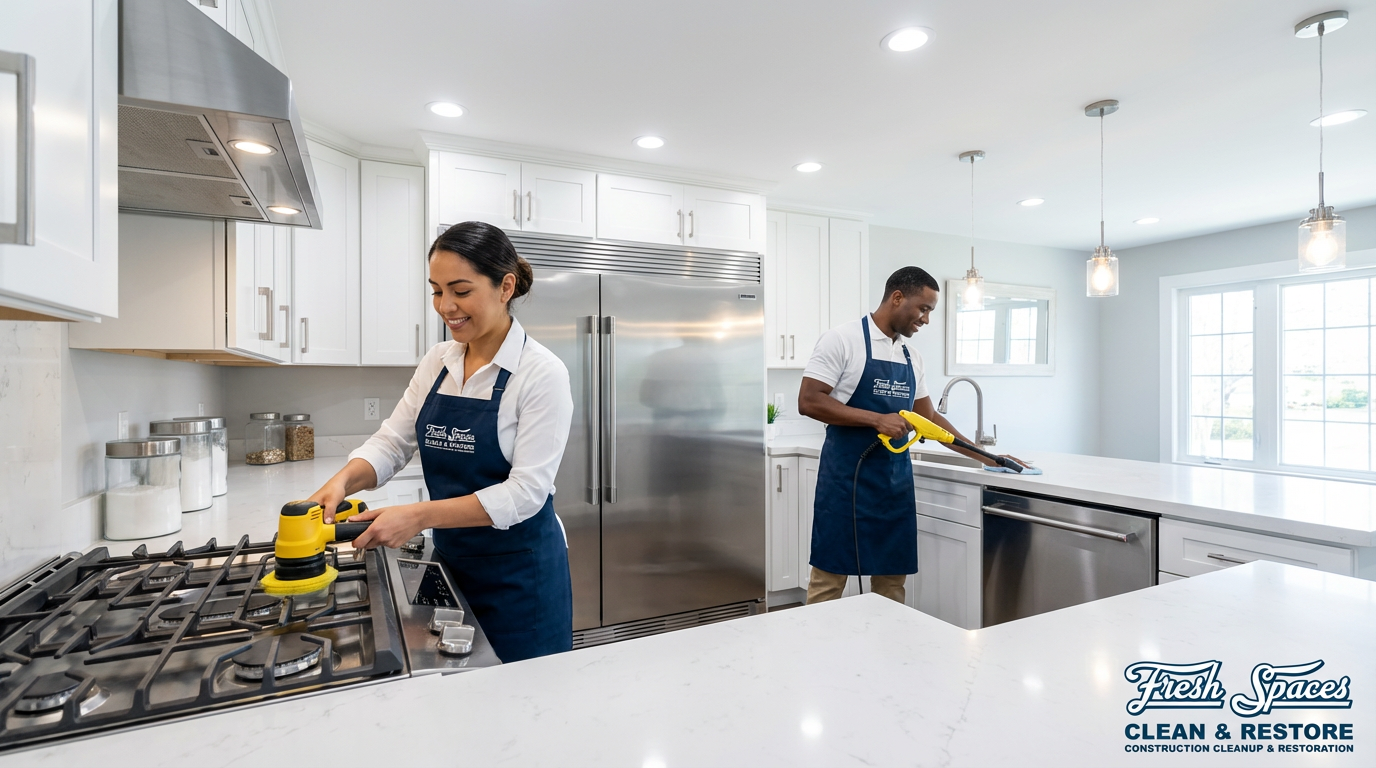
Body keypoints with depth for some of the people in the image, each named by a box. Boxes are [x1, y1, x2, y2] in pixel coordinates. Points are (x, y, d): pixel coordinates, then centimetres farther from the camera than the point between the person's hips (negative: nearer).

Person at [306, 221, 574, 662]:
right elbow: (392, 442, 4)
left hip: (520, 572, -5)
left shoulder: (541, 373, -18)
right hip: (451, 560, 6)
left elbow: (526, 492, -22)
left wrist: (419, 516, -27)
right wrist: (342, 482, -16)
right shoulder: (436, 362, 2)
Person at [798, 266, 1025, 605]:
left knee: (892, 579, 11)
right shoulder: (843, 339, -8)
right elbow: (808, 401, -15)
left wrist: (985, 456, 20)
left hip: (895, 481, 7)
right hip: (847, 477, -7)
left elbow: (929, 417, 22)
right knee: (828, 579, -1)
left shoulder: (912, 358, 14)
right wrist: (876, 420, -20)